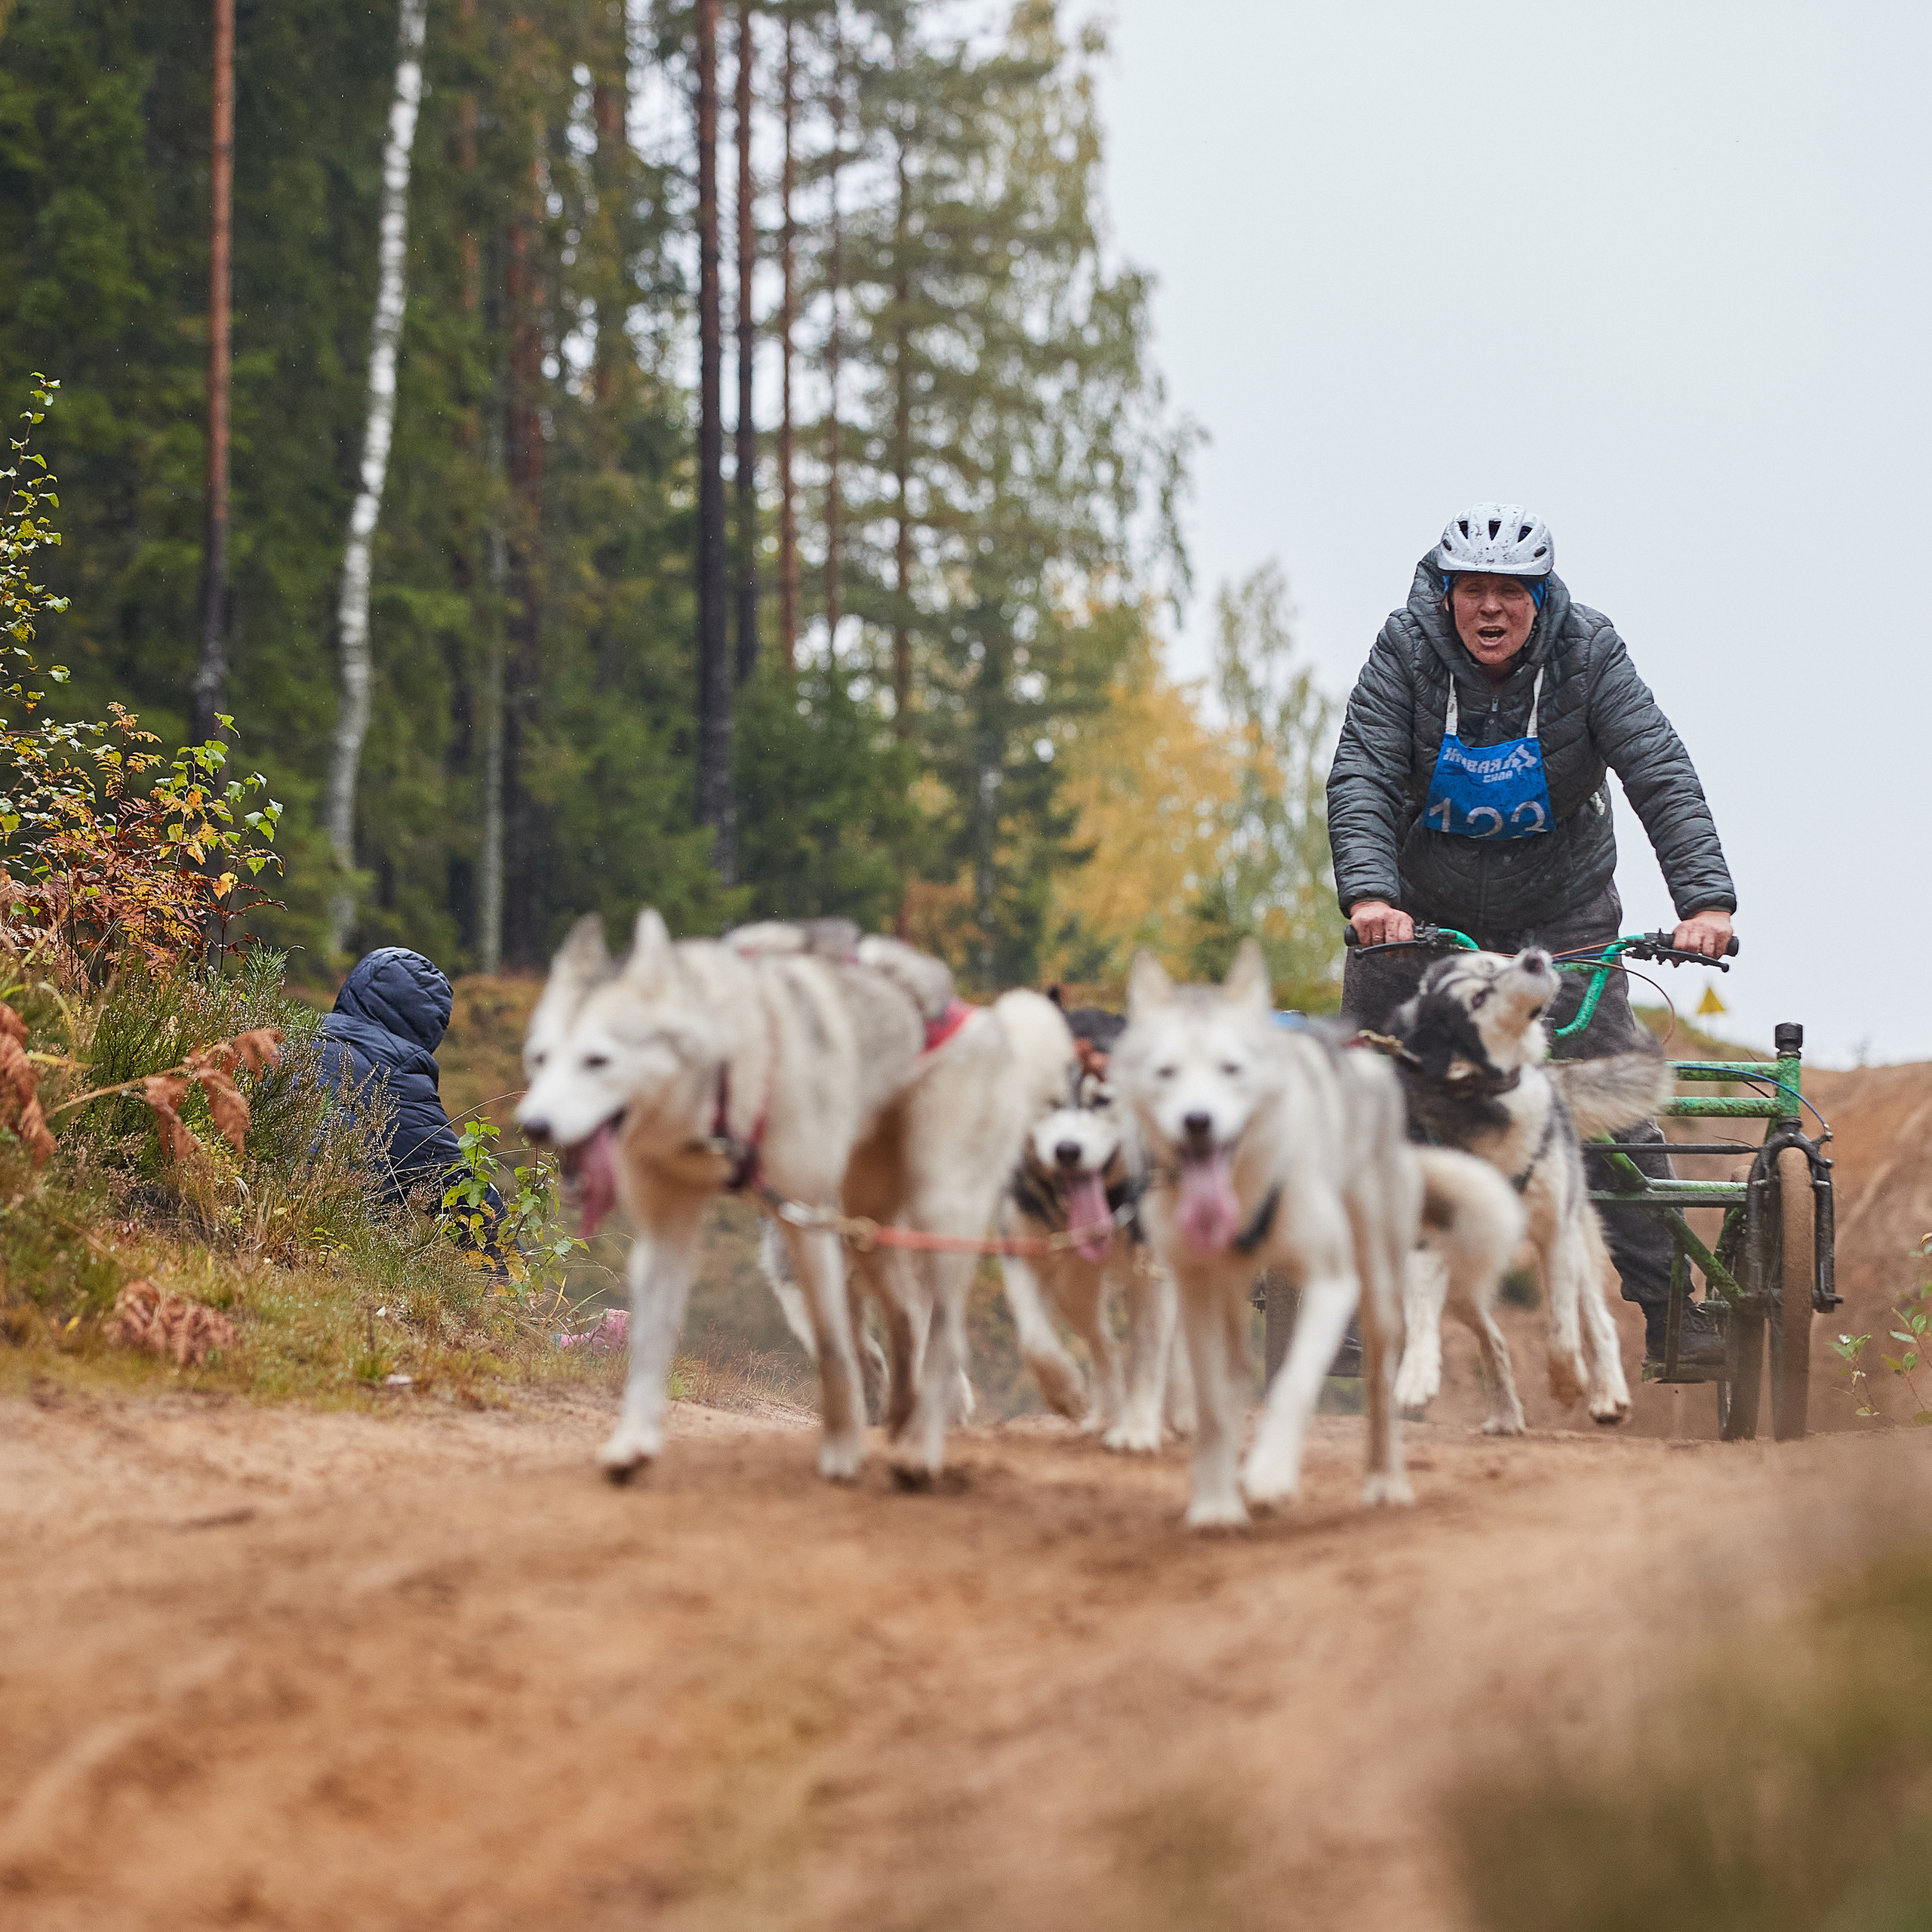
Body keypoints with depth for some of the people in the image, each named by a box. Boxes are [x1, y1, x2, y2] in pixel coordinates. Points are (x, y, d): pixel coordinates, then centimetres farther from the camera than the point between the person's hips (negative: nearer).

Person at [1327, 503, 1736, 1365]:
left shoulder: (1587, 651, -17)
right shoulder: (1407, 649, -17)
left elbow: (1661, 775, -24)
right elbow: (1362, 778, -25)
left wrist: (1706, 899, -38)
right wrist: (1368, 892, -42)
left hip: (1560, 909, 0)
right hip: (1421, 908, 1)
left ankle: (1671, 1308, -4)